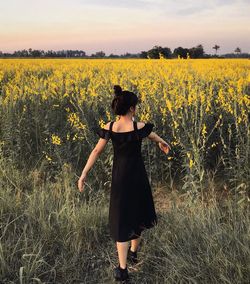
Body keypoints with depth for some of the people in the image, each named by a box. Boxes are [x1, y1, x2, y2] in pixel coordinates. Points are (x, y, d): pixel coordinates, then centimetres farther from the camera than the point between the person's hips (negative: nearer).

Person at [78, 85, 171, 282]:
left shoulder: (109, 128, -8)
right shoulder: (139, 127, -13)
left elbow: (96, 151, -9)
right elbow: (153, 136, 9)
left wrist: (84, 174, -5)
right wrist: (163, 143, 32)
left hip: (119, 177, 1)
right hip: (138, 176, -1)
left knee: (121, 219, 7)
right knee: (139, 213, 23)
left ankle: (122, 269, 5)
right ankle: (133, 252, 40)